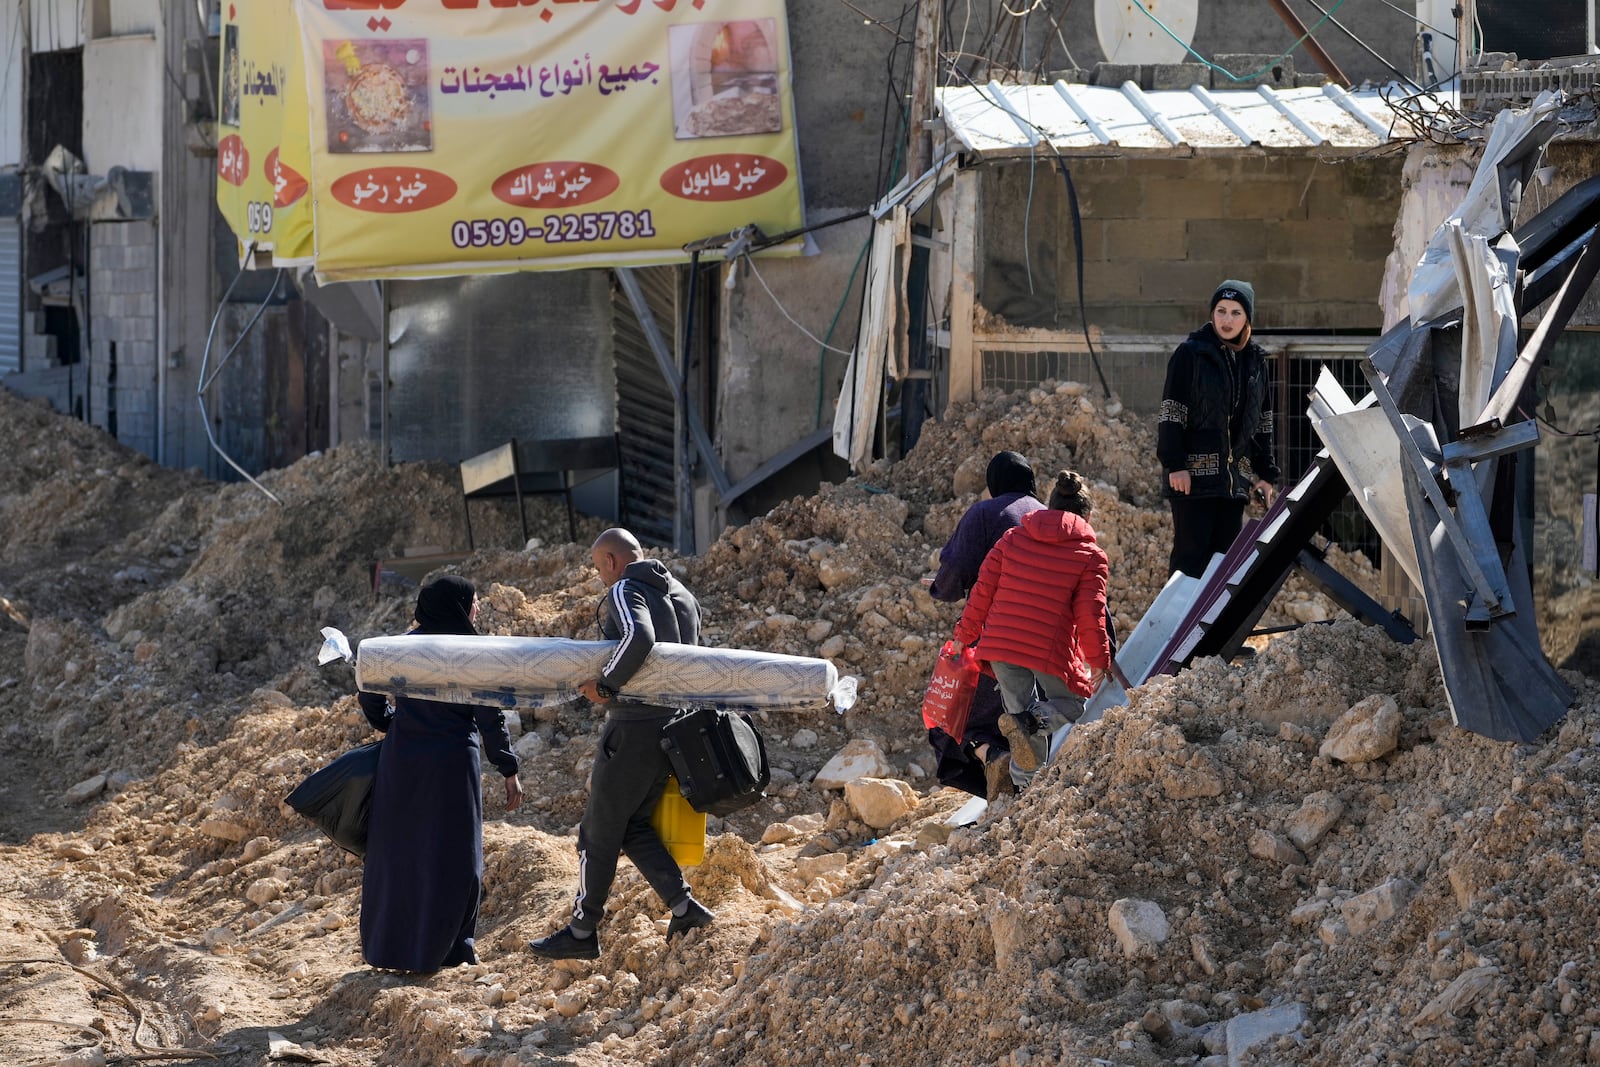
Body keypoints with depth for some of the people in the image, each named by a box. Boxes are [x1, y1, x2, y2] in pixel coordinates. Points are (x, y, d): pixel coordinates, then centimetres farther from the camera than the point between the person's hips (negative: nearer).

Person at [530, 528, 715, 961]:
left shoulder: (624, 592, -11)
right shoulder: (681, 594, 16)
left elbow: (639, 638, -31)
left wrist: (606, 684, -22)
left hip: (634, 727, -8)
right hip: (673, 725, 8)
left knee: (599, 830, 2)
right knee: (633, 825, 16)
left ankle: (582, 931, 7)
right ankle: (683, 905, 1)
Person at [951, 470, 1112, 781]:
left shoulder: (1012, 539, 9)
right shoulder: (1091, 557, 0)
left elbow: (983, 590, 8)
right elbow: (1090, 615, -5)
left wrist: (966, 633, 19)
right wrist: (1099, 659, 6)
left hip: (1000, 645, 3)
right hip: (1051, 650, -3)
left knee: (1020, 712, 21)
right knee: (1072, 703, 19)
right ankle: (1036, 720, -14)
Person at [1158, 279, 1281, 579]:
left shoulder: (1254, 360, 13)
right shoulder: (1190, 354, -4)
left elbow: (1262, 421, 17)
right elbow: (1171, 413, -8)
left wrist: (1266, 474, 13)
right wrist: (1175, 464, -15)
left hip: (1234, 475, 6)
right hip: (1193, 473, -6)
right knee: (1192, 554, -9)